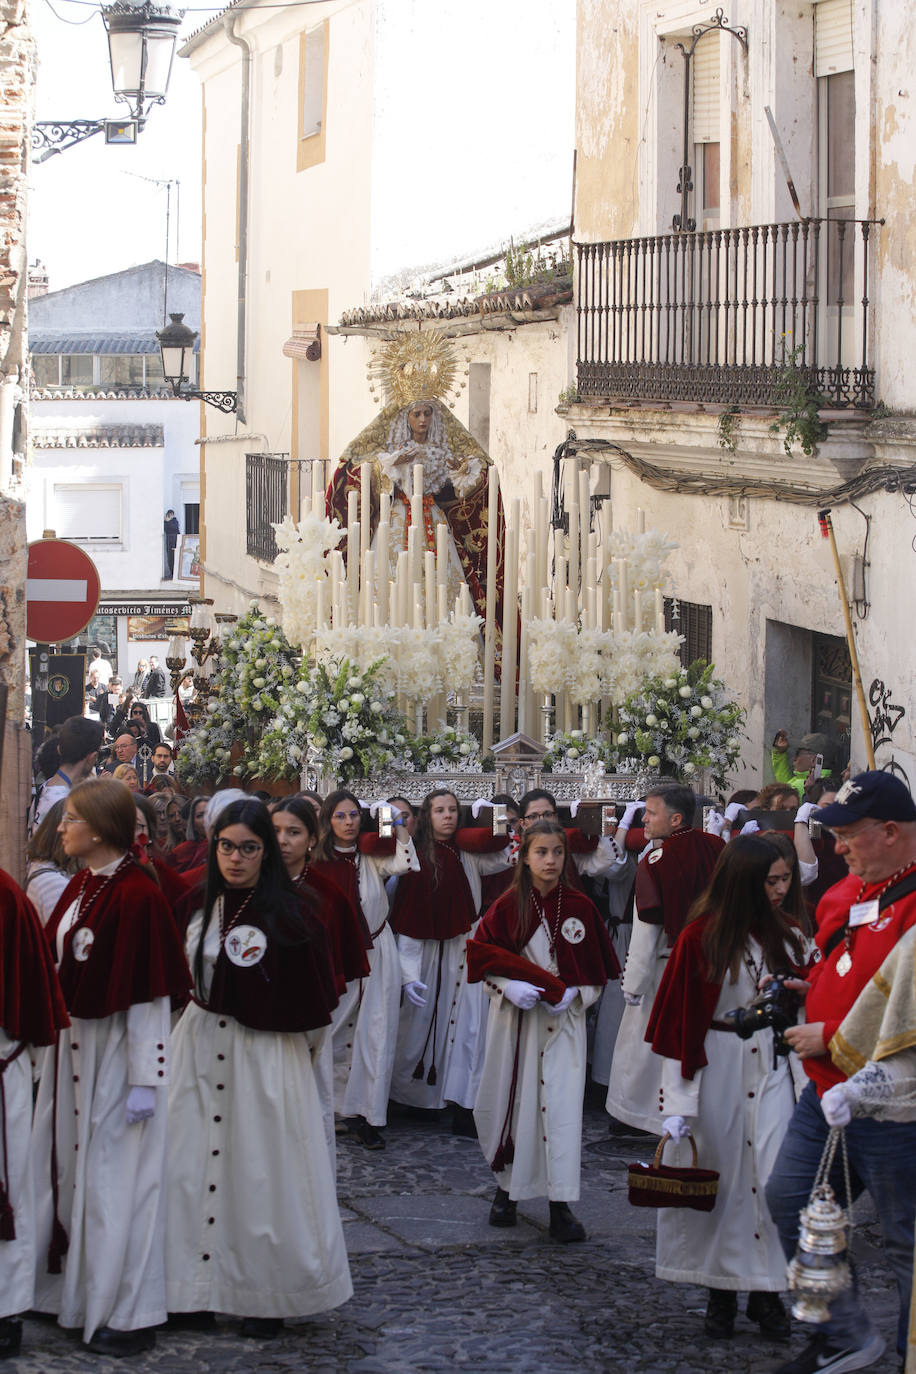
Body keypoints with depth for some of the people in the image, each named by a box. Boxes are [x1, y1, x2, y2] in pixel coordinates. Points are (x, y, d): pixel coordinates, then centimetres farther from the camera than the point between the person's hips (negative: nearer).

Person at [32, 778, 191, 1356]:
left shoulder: (137, 895, -18)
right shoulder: (80, 886, 9)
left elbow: (149, 996, -19)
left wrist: (143, 1080, -19)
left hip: (117, 1049, -8)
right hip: (73, 1044, 8)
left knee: (117, 1176, 0)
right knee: (73, 1164, 14)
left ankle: (129, 1314, 10)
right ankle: (76, 1291, 26)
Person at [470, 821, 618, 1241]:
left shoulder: (580, 907, 1)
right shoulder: (507, 905, -1)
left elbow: (596, 967, 6)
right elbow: (480, 954, 0)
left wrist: (573, 993, -11)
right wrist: (510, 985, -15)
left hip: (563, 1019, 0)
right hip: (513, 1017, 1)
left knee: (562, 1104, -8)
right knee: (510, 1100, 7)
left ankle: (561, 1207, -7)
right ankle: (506, 1188, 26)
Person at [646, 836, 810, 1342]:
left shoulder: (790, 936, 6)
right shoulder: (701, 938, -6)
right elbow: (679, 1025, -6)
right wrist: (677, 1104, -10)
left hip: (773, 1071, 3)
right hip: (716, 1072, -3)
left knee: (774, 1179, -5)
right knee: (720, 1179, 3)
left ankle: (767, 1291, 5)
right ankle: (721, 1294, 15)